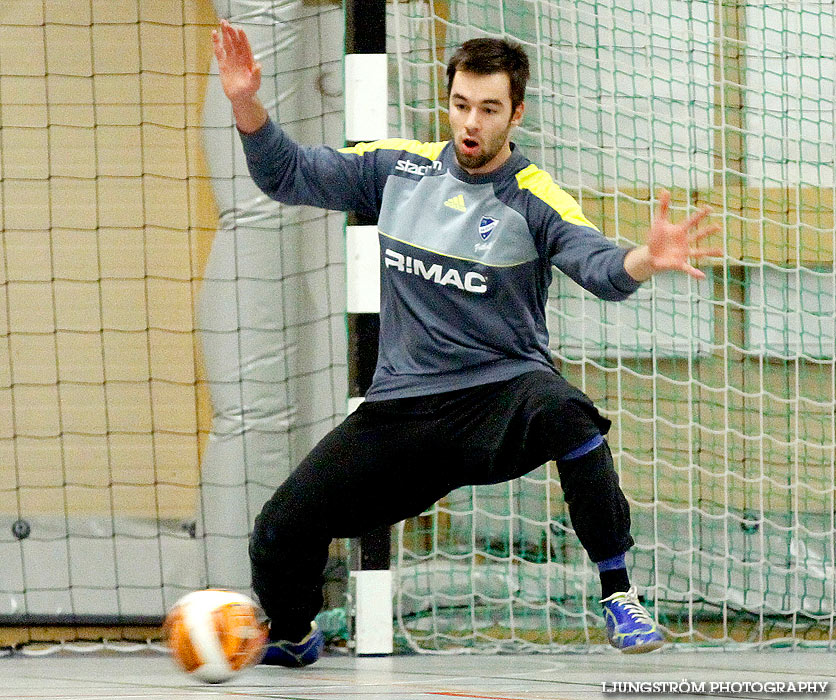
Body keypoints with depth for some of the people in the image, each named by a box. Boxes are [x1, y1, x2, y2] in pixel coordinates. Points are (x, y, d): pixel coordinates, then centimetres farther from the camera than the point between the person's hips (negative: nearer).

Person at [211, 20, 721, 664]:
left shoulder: (535, 200, -8)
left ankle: (617, 596, -24)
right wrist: (247, 103, -7)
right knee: (280, 533, -7)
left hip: (503, 391, -3)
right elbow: (287, 174, 10)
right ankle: (293, 638, 29)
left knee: (564, 412, -39)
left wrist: (644, 261, -48)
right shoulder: (398, 168, 4)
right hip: (401, 406, 4)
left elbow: (598, 264, -25)